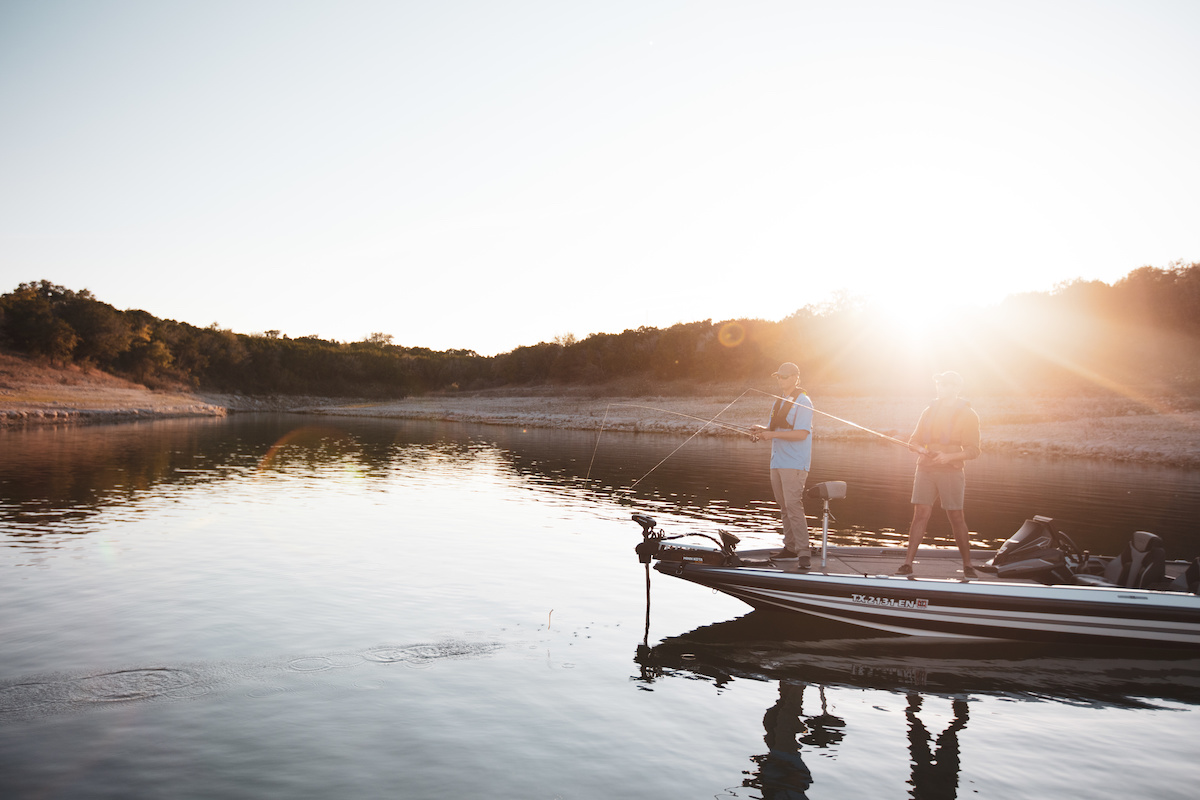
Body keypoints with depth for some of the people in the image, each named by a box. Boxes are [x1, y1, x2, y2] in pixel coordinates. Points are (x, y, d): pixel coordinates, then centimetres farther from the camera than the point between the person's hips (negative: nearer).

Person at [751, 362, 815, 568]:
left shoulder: (803, 402, -9)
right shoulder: (779, 400, 17)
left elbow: (801, 434, -19)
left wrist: (772, 434, -22)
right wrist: (760, 430, -1)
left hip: (794, 463, -8)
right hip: (777, 462, 8)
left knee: (793, 505, -15)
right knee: (784, 507, 11)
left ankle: (803, 552, -14)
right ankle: (790, 547, 20)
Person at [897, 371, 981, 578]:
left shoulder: (967, 415, 4)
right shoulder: (929, 411, 17)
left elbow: (973, 450, -2)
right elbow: (913, 440, 19)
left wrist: (949, 456, -19)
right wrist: (920, 449, -4)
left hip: (951, 470, -3)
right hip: (925, 469, 3)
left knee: (956, 518, -1)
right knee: (920, 514, -3)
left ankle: (967, 565, 13)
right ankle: (907, 564, -4)